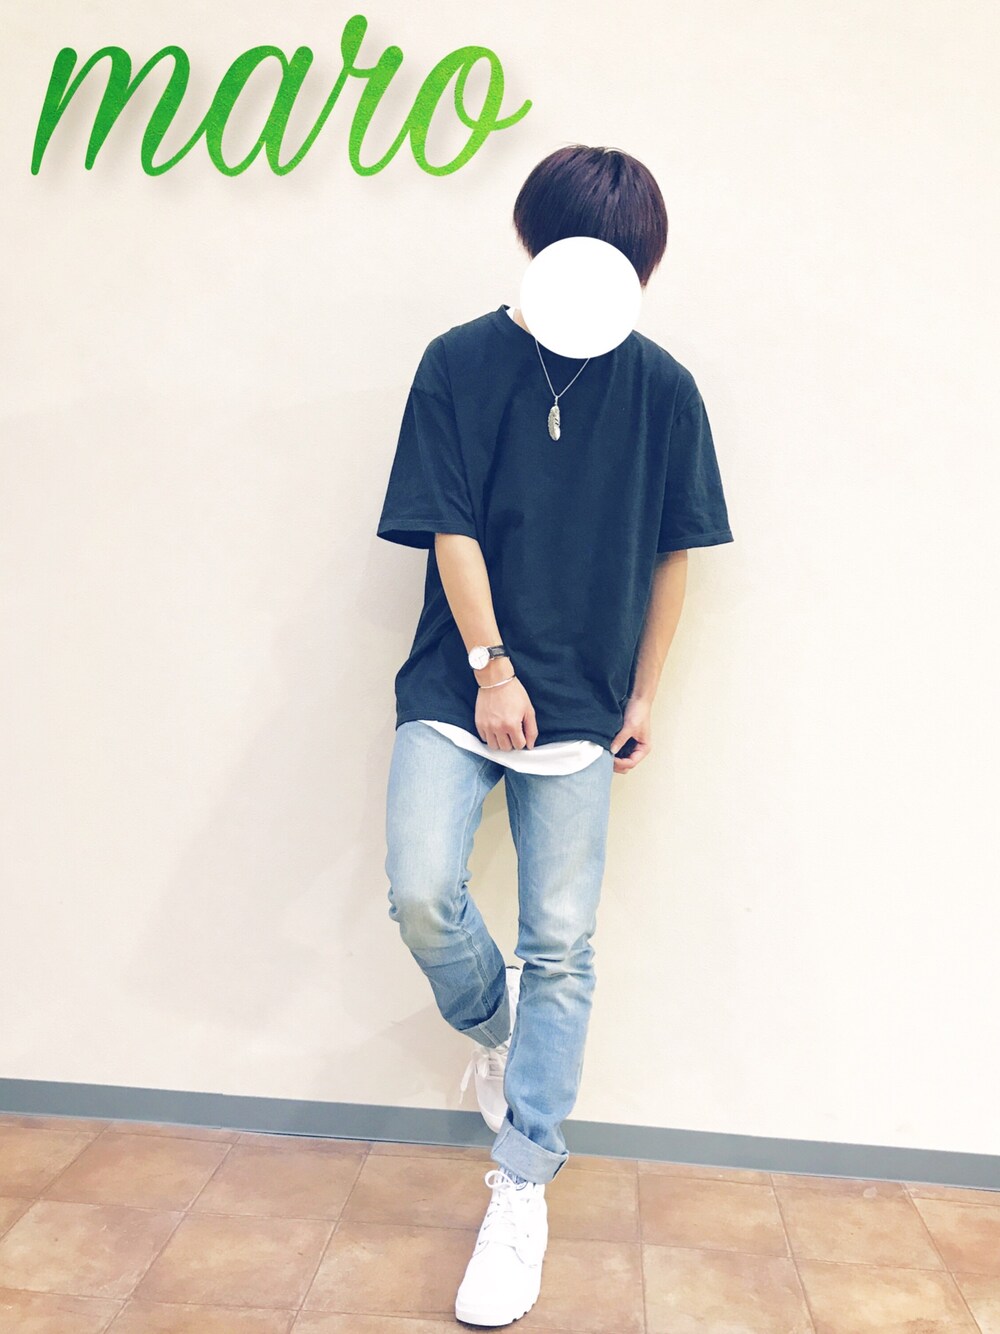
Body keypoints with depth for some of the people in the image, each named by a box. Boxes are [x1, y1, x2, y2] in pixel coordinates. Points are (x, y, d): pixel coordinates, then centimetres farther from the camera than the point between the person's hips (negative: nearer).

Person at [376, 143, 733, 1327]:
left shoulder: (661, 387, 3)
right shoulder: (460, 362, 0)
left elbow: (671, 554, 7)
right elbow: (450, 529, -3)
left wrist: (644, 695, 4)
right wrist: (490, 665, -11)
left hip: (582, 705, 1)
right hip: (458, 687, 0)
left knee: (560, 947, 2)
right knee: (421, 893, -16)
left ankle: (521, 1189, 19)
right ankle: (493, 1030, 20)